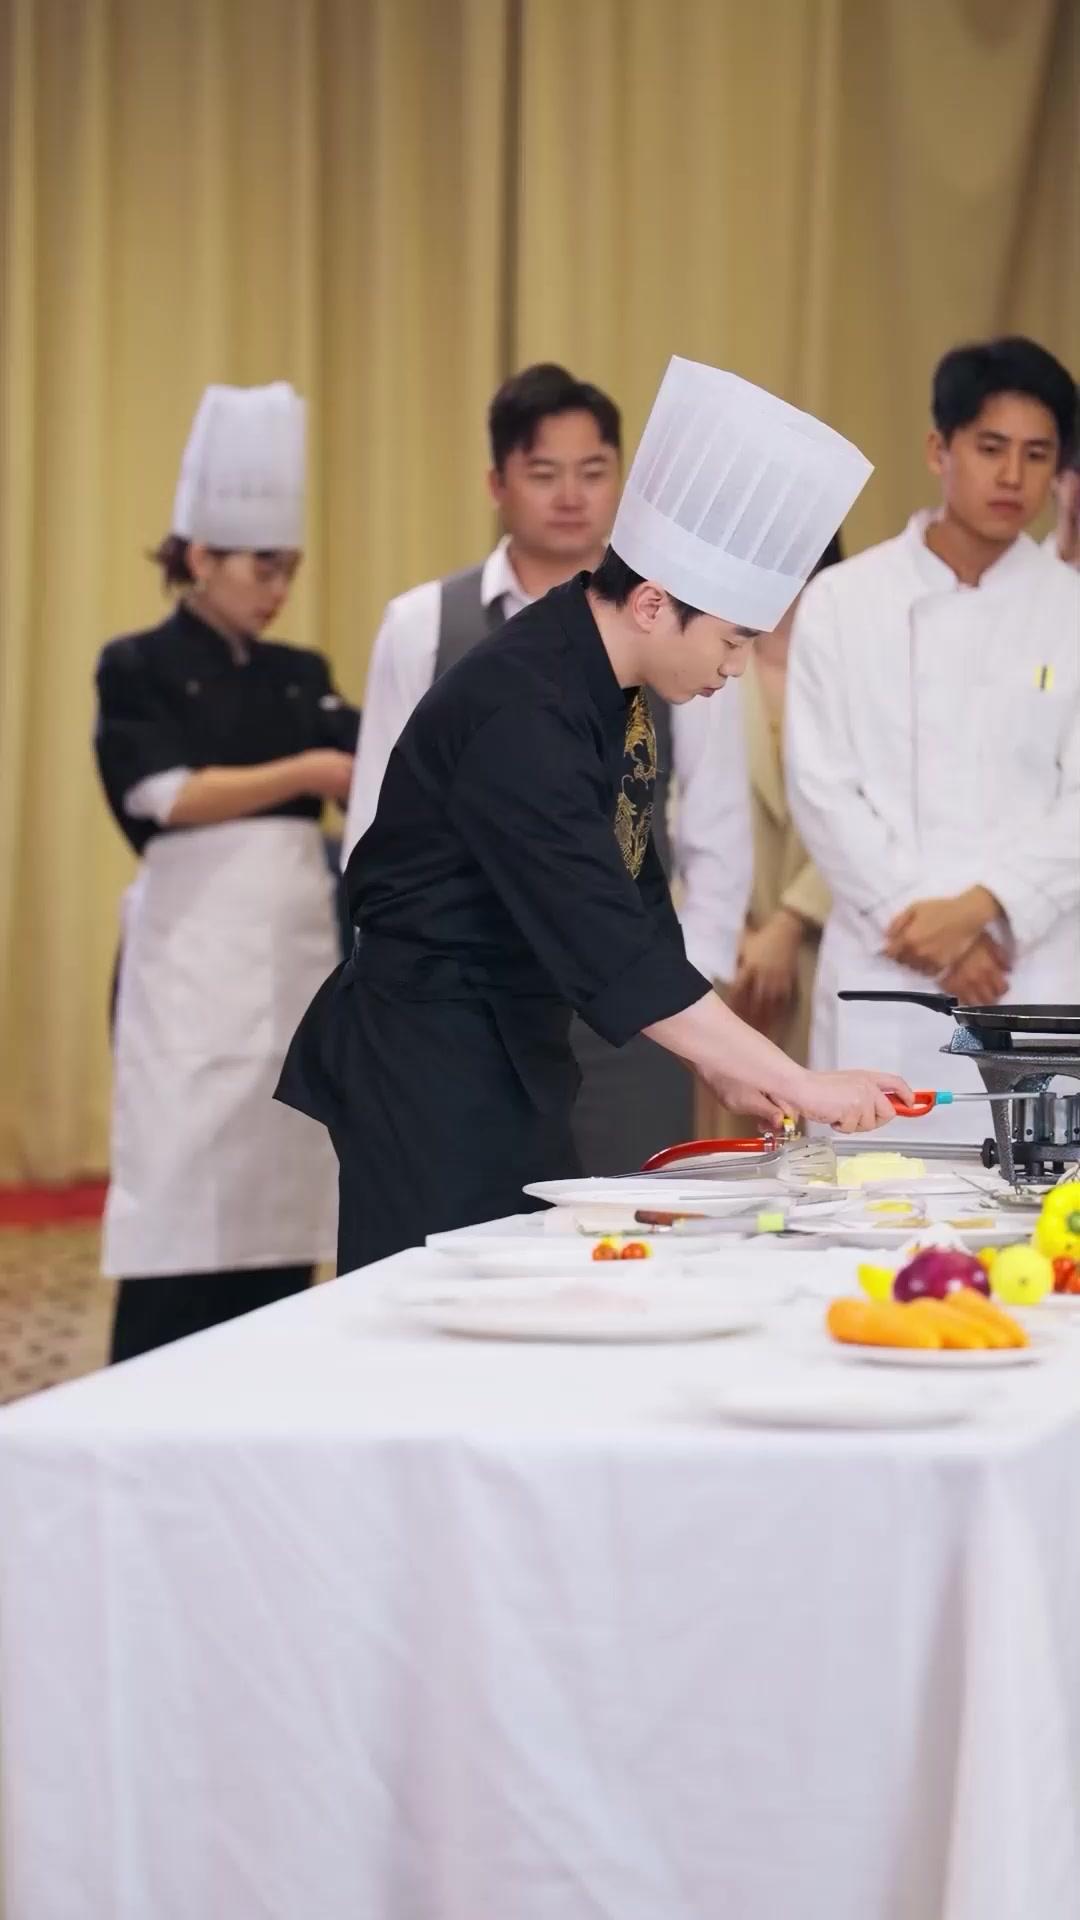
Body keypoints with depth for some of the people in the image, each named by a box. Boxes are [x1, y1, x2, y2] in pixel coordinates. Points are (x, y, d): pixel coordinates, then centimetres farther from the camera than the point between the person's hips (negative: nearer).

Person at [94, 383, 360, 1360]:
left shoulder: (300, 677, 15)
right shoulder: (139, 669, 0)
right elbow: (166, 795, -13)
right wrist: (305, 775, -17)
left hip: (299, 950, 6)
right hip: (196, 957, -6)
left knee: (279, 1189, 6)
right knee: (184, 1196, -9)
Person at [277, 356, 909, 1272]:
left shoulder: (615, 696, 6)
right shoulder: (519, 715, -24)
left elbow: (631, 900, 16)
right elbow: (609, 945, -28)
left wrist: (720, 1061, 9)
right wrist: (798, 1084, -25)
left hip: (513, 1059, 10)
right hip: (425, 1072, -10)